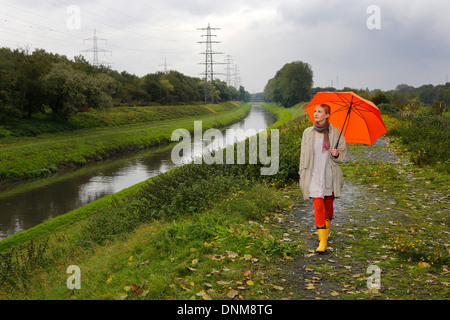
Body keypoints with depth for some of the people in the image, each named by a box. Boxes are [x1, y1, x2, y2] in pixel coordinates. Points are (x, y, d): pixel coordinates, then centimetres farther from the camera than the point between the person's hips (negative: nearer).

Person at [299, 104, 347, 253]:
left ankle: (326, 231, 39)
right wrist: (302, 174, 8)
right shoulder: (308, 132, 3)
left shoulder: (336, 133, -2)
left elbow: (343, 152, 6)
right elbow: (304, 155, 9)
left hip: (330, 174, 0)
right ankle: (322, 241, -7)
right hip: (314, 175, 0)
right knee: (318, 206, -10)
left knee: (328, 205, 13)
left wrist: (336, 154, -17)